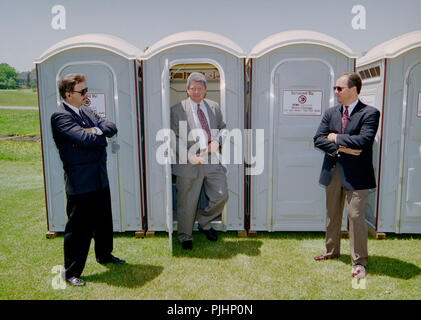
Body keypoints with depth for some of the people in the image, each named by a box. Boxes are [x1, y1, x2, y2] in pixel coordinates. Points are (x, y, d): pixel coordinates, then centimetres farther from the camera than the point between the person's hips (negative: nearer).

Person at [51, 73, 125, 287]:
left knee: (104, 220, 22)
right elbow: (85, 139, -26)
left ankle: (104, 255, 43)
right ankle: (71, 272, 17)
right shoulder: (60, 116, -14)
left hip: (100, 178, 9)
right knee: (79, 227, 1)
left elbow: (111, 127, 4)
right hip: (80, 182, -8)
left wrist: (97, 130, -16)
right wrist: (102, 137, -7)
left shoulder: (86, 111, 12)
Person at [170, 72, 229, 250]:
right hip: (188, 162, -4)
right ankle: (185, 236, 26)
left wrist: (217, 140, -3)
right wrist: (189, 156, -16)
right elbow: (174, 138, -5)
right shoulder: (177, 110, 0)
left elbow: (222, 128, 20)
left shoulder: (214, 107, 13)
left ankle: (205, 222, 30)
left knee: (221, 195, 3)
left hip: (212, 159, 4)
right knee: (187, 203, 5)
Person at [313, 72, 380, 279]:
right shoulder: (330, 113, 9)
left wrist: (336, 138, -11)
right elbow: (318, 139, -1)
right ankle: (331, 251, 35)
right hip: (332, 171, 6)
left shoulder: (369, 113, -6)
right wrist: (341, 148, -14)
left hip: (356, 174, -5)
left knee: (355, 216, -3)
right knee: (332, 215, 16)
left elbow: (364, 140, -21)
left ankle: (359, 261, 13)